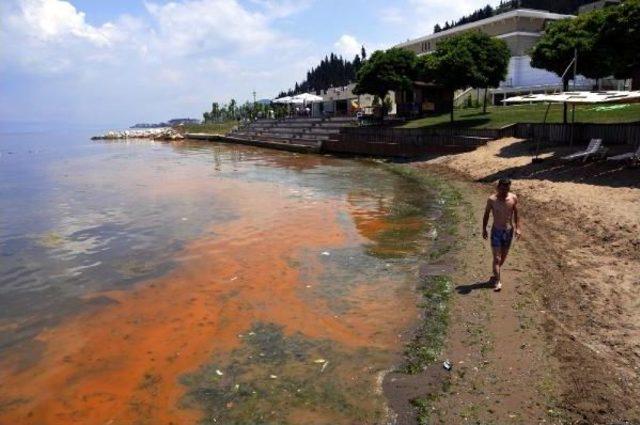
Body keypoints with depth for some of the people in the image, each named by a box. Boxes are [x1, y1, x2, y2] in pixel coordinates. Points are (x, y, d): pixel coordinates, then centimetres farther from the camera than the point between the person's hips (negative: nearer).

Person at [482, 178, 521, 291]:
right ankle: (497, 281, 1)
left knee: (503, 256, 15)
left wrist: (517, 228, 0)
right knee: (497, 258, -6)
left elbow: (516, 214, 4)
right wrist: (484, 229, 1)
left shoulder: (513, 198, -7)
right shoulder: (492, 200, -13)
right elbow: (486, 215, -1)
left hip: (509, 231, 3)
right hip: (496, 231, -3)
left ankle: (495, 274, 37)